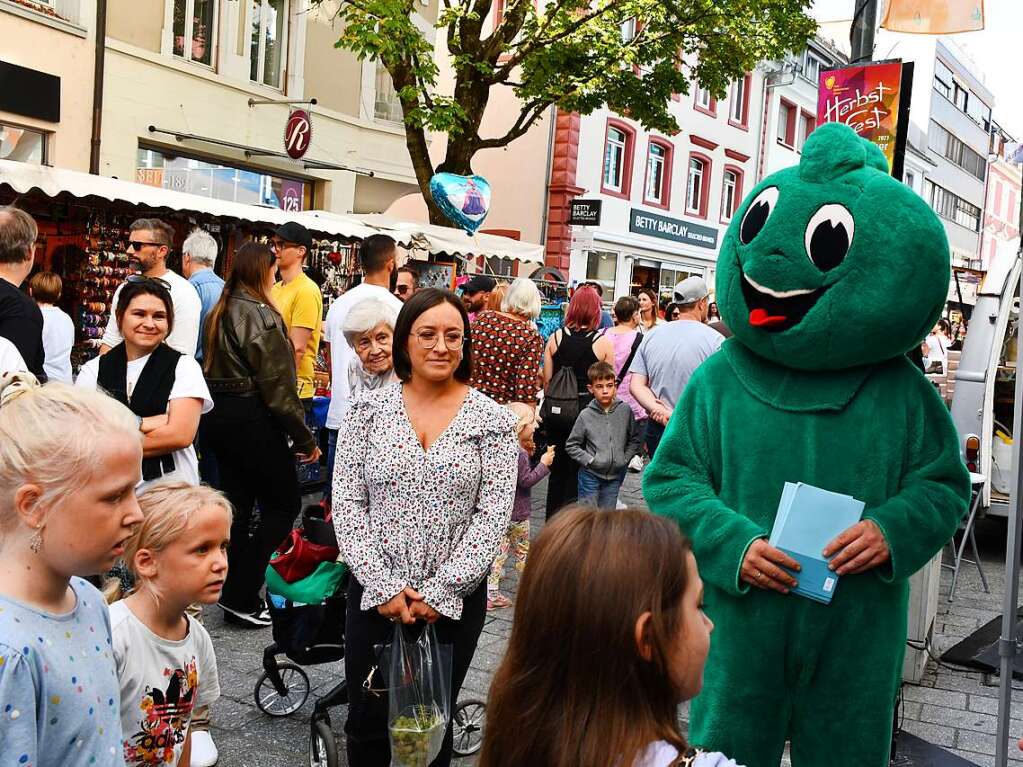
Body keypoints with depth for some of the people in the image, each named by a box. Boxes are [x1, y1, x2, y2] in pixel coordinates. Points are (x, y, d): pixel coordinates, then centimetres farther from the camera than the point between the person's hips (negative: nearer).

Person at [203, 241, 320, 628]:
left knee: (238, 504, 13)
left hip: (220, 416, 9)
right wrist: (304, 438, -12)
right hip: (252, 419, -9)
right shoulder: (260, 313, -15)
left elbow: (215, 367, 14)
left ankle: (234, 595, 19)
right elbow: (277, 384, -18)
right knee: (284, 502, 2)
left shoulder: (221, 312, 12)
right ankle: (242, 594, 0)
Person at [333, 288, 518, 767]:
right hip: (375, 594, 1)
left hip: (455, 599, -1)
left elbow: (492, 515, -7)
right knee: (367, 724, 11)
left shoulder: (492, 421, -3)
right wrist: (383, 585, -11)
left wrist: (441, 592, -13)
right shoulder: (368, 411, 0)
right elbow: (347, 503, -3)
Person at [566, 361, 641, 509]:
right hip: (590, 474, -2)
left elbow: (635, 439, 9)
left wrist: (625, 458, -1)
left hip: (615, 474, 2)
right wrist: (589, 460, -11)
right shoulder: (586, 415, -9)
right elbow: (571, 446, -2)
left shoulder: (625, 410, -3)